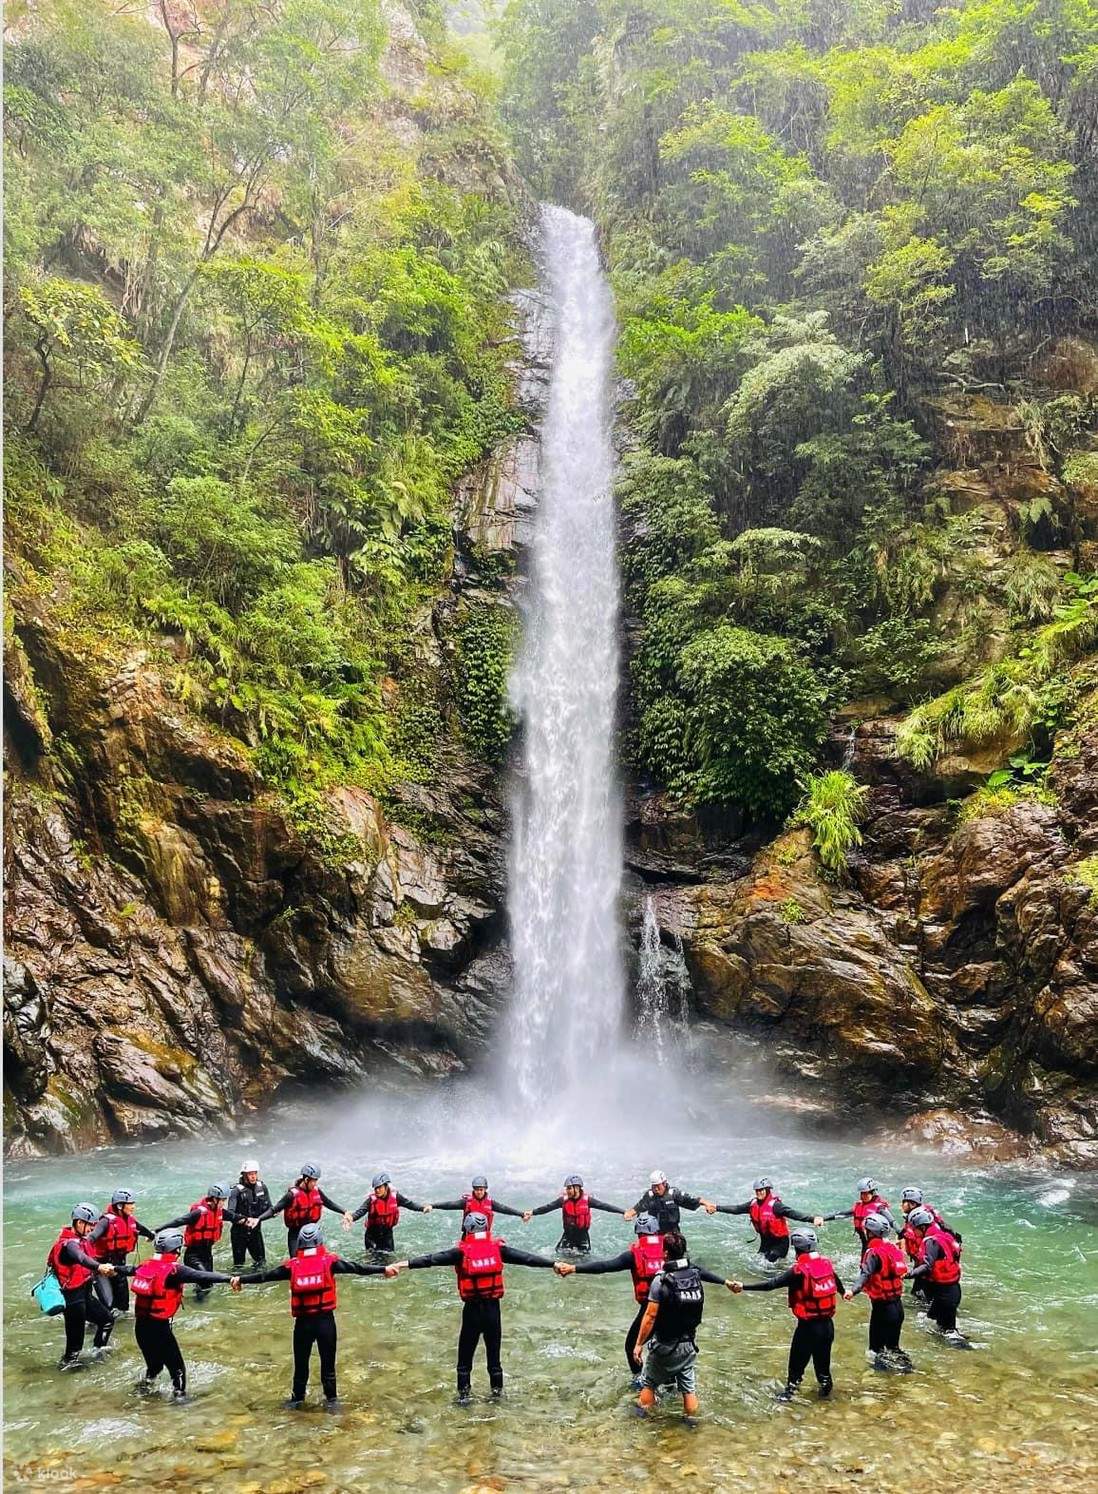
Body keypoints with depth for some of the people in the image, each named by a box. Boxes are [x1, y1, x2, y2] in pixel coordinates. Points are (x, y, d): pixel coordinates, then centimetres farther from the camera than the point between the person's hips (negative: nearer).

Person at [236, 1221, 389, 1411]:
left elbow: (265, 1275, 9)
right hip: (325, 1319, -1)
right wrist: (383, 1269, 0)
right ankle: (331, 1399, 19)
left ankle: (297, 1399, 27)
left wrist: (241, 1279, 22)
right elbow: (357, 1268, -4)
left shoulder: (292, 1265, 0)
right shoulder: (329, 1261, -4)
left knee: (301, 1362, 17)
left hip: (303, 1321, 1)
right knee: (328, 1361, 12)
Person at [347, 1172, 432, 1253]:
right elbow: (360, 1211, -29)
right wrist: (351, 1218, -51)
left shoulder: (395, 1197, -13)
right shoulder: (371, 1199, -19)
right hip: (373, 1233, -2)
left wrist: (423, 1208, -26)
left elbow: (410, 1204, -10)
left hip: (387, 1232, 2)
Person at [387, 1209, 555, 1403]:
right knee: (494, 1352, 18)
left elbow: (431, 1259, -17)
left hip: (472, 1309, -2)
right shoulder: (498, 1248, -5)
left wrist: (402, 1264, -20)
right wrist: (554, 1264, 6)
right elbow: (526, 1257, -1)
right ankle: (497, 1390, 28)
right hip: (493, 1308, 2)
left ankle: (464, 1393, 17)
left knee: (465, 1354, 14)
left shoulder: (462, 1252, -12)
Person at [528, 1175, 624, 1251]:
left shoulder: (587, 1200, -13)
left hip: (583, 1235, 0)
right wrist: (532, 1212, -30)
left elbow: (605, 1206, -19)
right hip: (568, 1235, 0)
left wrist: (623, 1212, -29)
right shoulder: (563, 1200, -11)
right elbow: (547, 1208, -17)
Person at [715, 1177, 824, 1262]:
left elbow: (792, 1213, -35)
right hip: (765, 1239, 7)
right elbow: (736, 1209, 1)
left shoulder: (774, 1205, -24)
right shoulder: (753, 1204, -4)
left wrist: (811, 1219, -50)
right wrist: (716, 1208, -2)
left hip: (780, 1241, -7)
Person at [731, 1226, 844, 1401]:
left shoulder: (799, 1270, -20)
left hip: (808, 1325, -5)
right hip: (828, 1323, 5)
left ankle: (790, 1390, 22)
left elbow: (771, 1284, -25)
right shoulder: (826, 1263, -3)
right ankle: (825, 1385, 39)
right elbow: (837, 1283, 19)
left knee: (797, 1360, 12)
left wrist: (743, 1286, -23)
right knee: (822, 1357, 24)